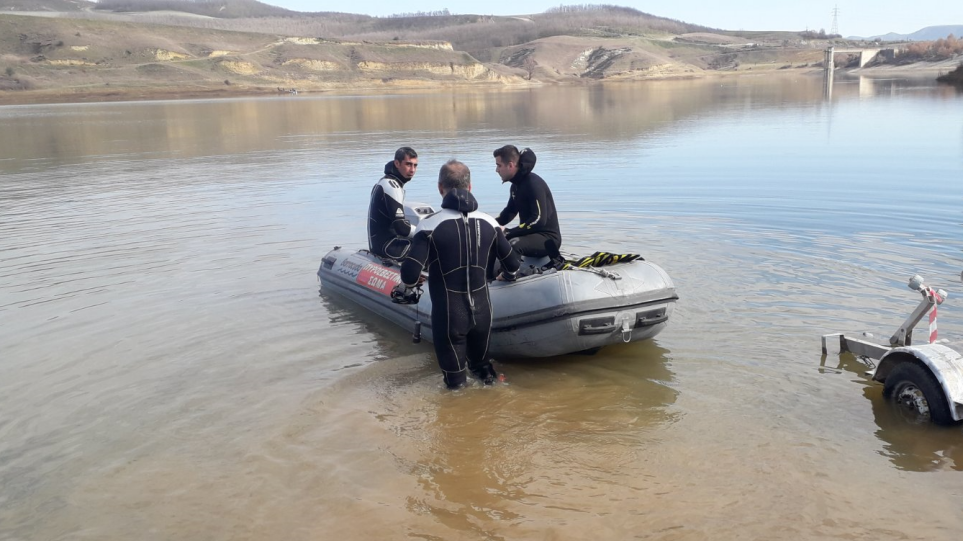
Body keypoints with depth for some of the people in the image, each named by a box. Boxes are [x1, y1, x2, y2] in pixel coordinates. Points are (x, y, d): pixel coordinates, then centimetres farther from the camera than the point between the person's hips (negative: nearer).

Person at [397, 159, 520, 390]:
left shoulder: (430, 225, -15)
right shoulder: (489, 223, -1)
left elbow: (410, 274, -20)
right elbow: (512, 265, 6)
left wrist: (407, 286, 4)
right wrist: (506, 276, 30)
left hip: (448, 317, -4)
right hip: (483, 313, 4)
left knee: (455, 380, 13)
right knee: (481, 364, 27)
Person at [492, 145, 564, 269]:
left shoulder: (534, 183, -20)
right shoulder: (516, 184, 6)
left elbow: (539, 220, -28)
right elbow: (510, 211, 20)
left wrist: (508, 232, -28)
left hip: (548, 238, -10)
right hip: (530, 234, 10)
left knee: (513, 244, -36)